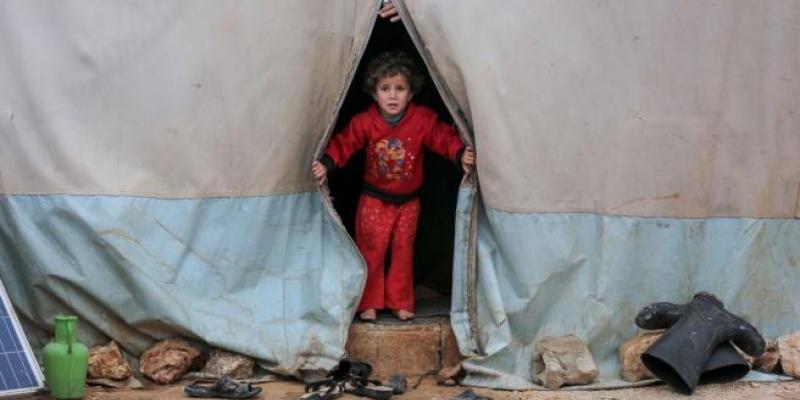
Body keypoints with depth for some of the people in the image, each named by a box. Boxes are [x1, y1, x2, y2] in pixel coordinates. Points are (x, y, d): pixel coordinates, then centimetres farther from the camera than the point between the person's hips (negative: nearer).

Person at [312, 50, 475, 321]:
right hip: (374, 199, -1)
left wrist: (461, 154, -34)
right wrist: (326, 163, -31)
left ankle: (400, 302, 22)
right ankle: (369, 303, 14)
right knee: (371, 250, 1)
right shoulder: (364, 122, -15)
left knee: (403, 251, 10)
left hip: (408, 200, 1)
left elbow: (444, 138, -15)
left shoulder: (424, 119, -14)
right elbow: (344, 144, -14)